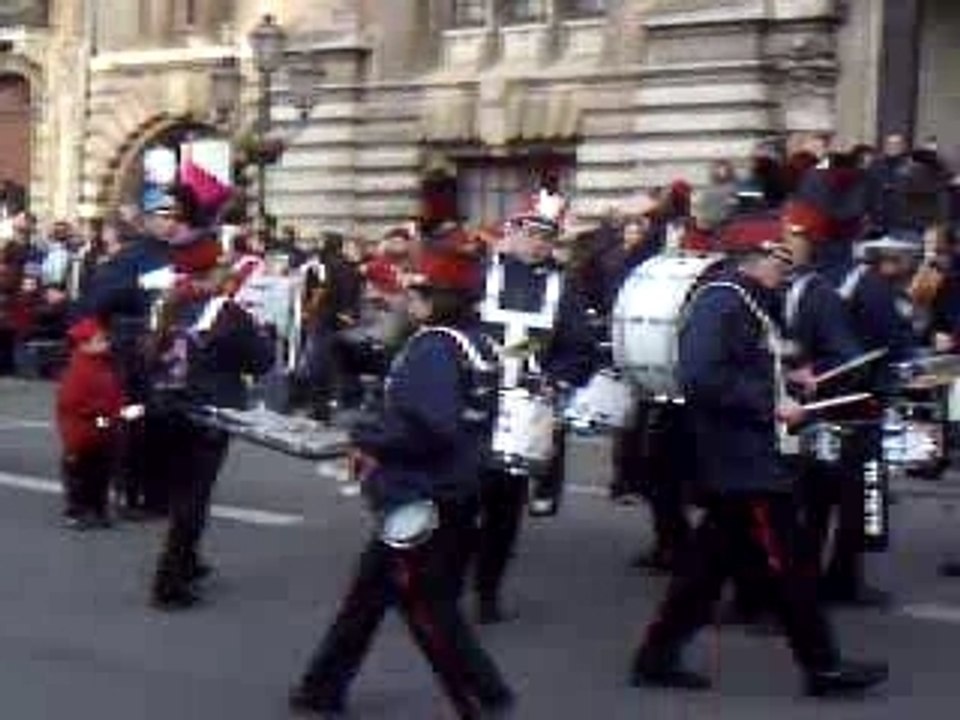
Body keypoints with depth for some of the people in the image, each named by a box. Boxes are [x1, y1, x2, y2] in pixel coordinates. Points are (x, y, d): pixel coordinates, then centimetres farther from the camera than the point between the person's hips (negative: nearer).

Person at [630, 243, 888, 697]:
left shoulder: (746, 303, 16)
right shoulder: (721, 303, -16)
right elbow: (701, 378, -26)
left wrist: (783, 381, 12)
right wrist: (770, 404, -23)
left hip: (742, 458, 11)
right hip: (740, 459, -11)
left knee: (715, 557, 13)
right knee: (785, 558, -4)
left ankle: (657, 658, 17)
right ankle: (822, 666, 4)